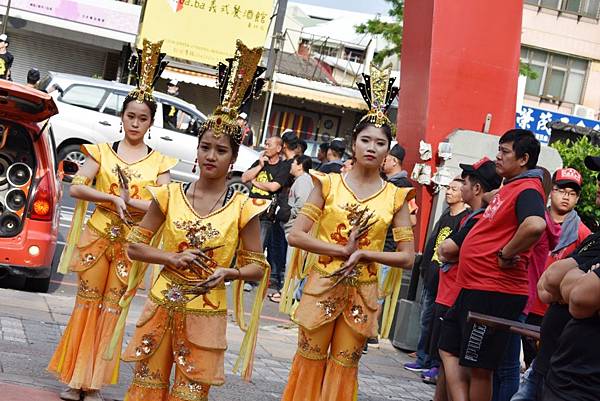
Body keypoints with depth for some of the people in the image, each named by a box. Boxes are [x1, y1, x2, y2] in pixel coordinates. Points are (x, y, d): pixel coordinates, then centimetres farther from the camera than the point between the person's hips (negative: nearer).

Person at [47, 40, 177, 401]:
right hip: (97, 236, 0)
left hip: (131, 245, 0)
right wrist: (112, 198, -18)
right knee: (87, 303, 4)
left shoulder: (159, 162, 2)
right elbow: (76, 187, -7)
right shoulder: (102, 151, 3)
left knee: (111, 309, 4)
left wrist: (128, 201, -16)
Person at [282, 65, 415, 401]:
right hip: (322, 285, -1)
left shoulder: (396, 196, 1)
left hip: (362, 294, 1)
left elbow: (408, 257, -1)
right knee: (309, 363, 7)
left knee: (343, 369, 9)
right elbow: (296, 235, -6)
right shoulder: (329, 184, -1)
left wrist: (364, 253, -14)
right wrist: (342, 250, -15)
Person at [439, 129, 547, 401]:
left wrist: (505, 255, -24)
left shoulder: (527, 190, -16)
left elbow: (535, 225, -37)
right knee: (449, 349, 15)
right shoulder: (509, 187, 14)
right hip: (474, 288, 11)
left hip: (495, 293, -11)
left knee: (478, 367, -2)